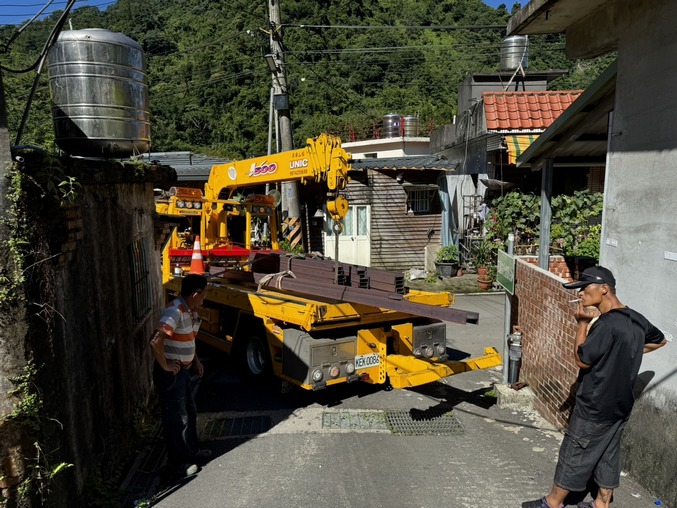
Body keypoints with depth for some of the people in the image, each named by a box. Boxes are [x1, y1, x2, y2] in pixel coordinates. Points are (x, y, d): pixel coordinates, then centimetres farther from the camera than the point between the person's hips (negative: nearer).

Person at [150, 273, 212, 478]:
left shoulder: (191, 310, 3)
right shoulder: (175, 311, -27)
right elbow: (156, 341, -36)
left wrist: (196, 360, 14)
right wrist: (165, 366, -24)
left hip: (185, 370, 9)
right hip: (171, 374, -9)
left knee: (190, 412, 22)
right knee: (176, 418, 5)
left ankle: (191, 450, 41)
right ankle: (177, 464, 20)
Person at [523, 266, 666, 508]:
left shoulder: (606, 324, -27)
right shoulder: (637, 319, 1)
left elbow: (582, 360, -19)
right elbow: (659, 340, 21)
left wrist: (582, 324, -13)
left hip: (594, 408, -8)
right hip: (620, 405, 8)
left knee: (573, 455, 7)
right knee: (608, 455, 19)